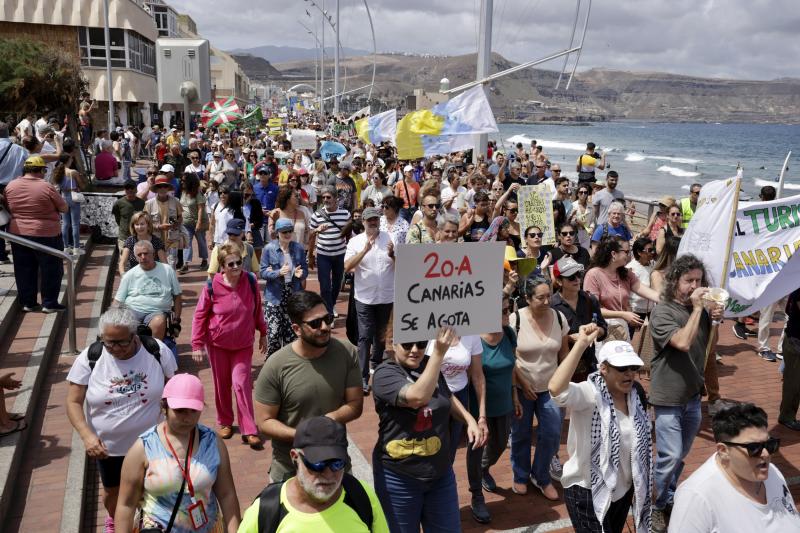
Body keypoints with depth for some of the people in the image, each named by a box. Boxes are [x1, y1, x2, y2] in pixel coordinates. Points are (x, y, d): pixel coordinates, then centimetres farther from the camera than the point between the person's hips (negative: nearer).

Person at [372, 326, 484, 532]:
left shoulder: (429, 364, 0)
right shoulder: (385, 373, -18)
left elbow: (448, 397, 18)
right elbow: (417, 397, -36)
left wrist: (470, 420, 2)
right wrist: (439, 353, -38)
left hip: (440, 474, 5)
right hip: (398, 478, -5)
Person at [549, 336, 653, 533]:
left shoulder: (635, 395, -2)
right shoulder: (589, 393, -23)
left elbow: (639, 444, 12)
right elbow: (555, 389, -46)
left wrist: (641, 487, 19)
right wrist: (581, 343, -46)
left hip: (623, 490, 7)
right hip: (587, 492, -7)